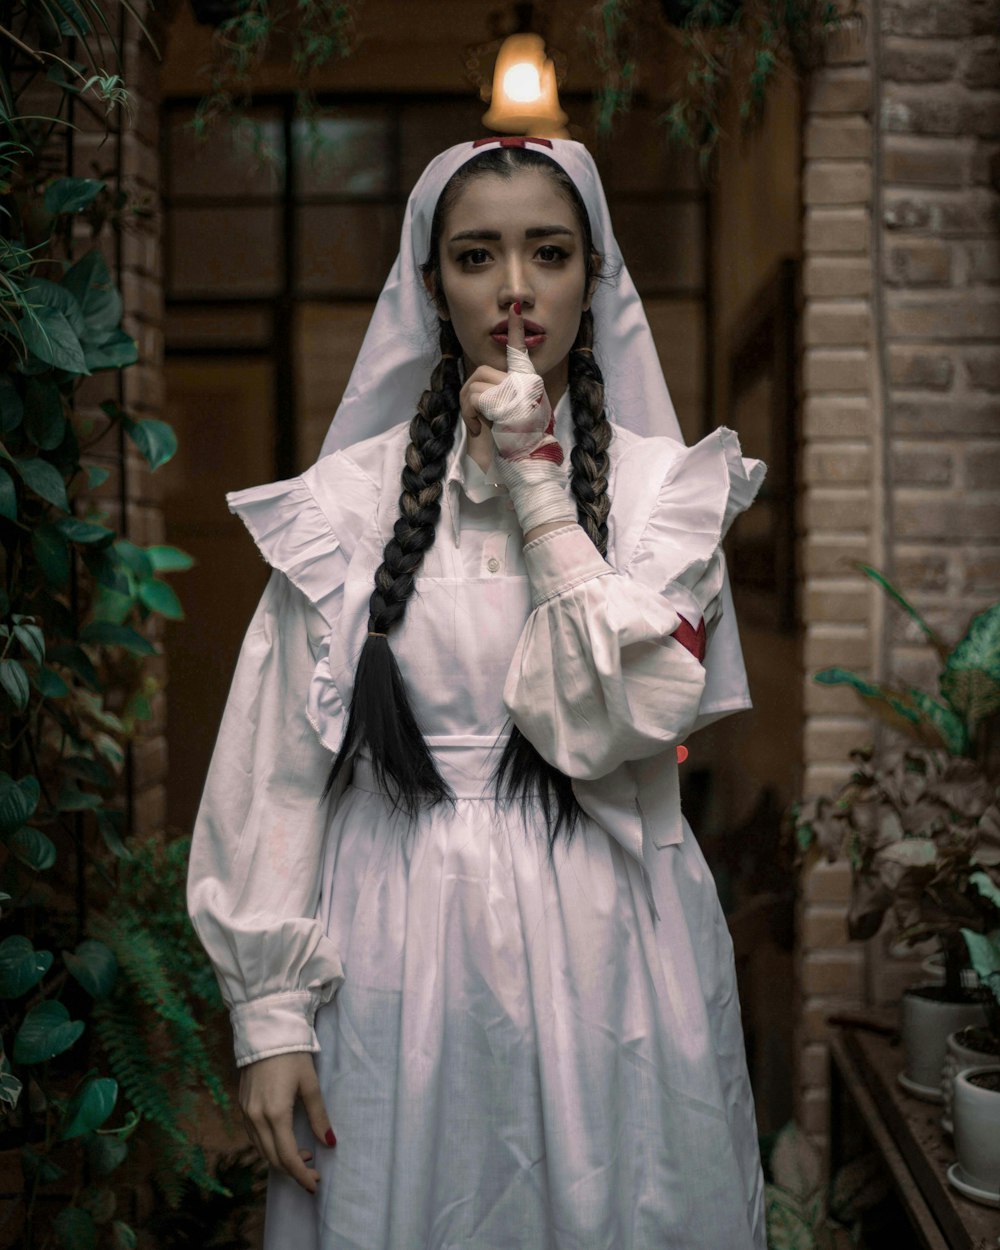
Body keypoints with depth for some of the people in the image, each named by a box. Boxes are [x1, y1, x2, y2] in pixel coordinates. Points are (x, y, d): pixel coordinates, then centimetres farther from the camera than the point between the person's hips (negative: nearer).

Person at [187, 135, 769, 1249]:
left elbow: (608, 724, -16)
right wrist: (270, 1012, -4)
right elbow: (279, 768, -1)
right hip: (400, 952, 0)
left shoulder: (665, 485, 0)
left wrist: (535, 482, -13)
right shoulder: (350, 495, 0)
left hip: (605, 955, 0)